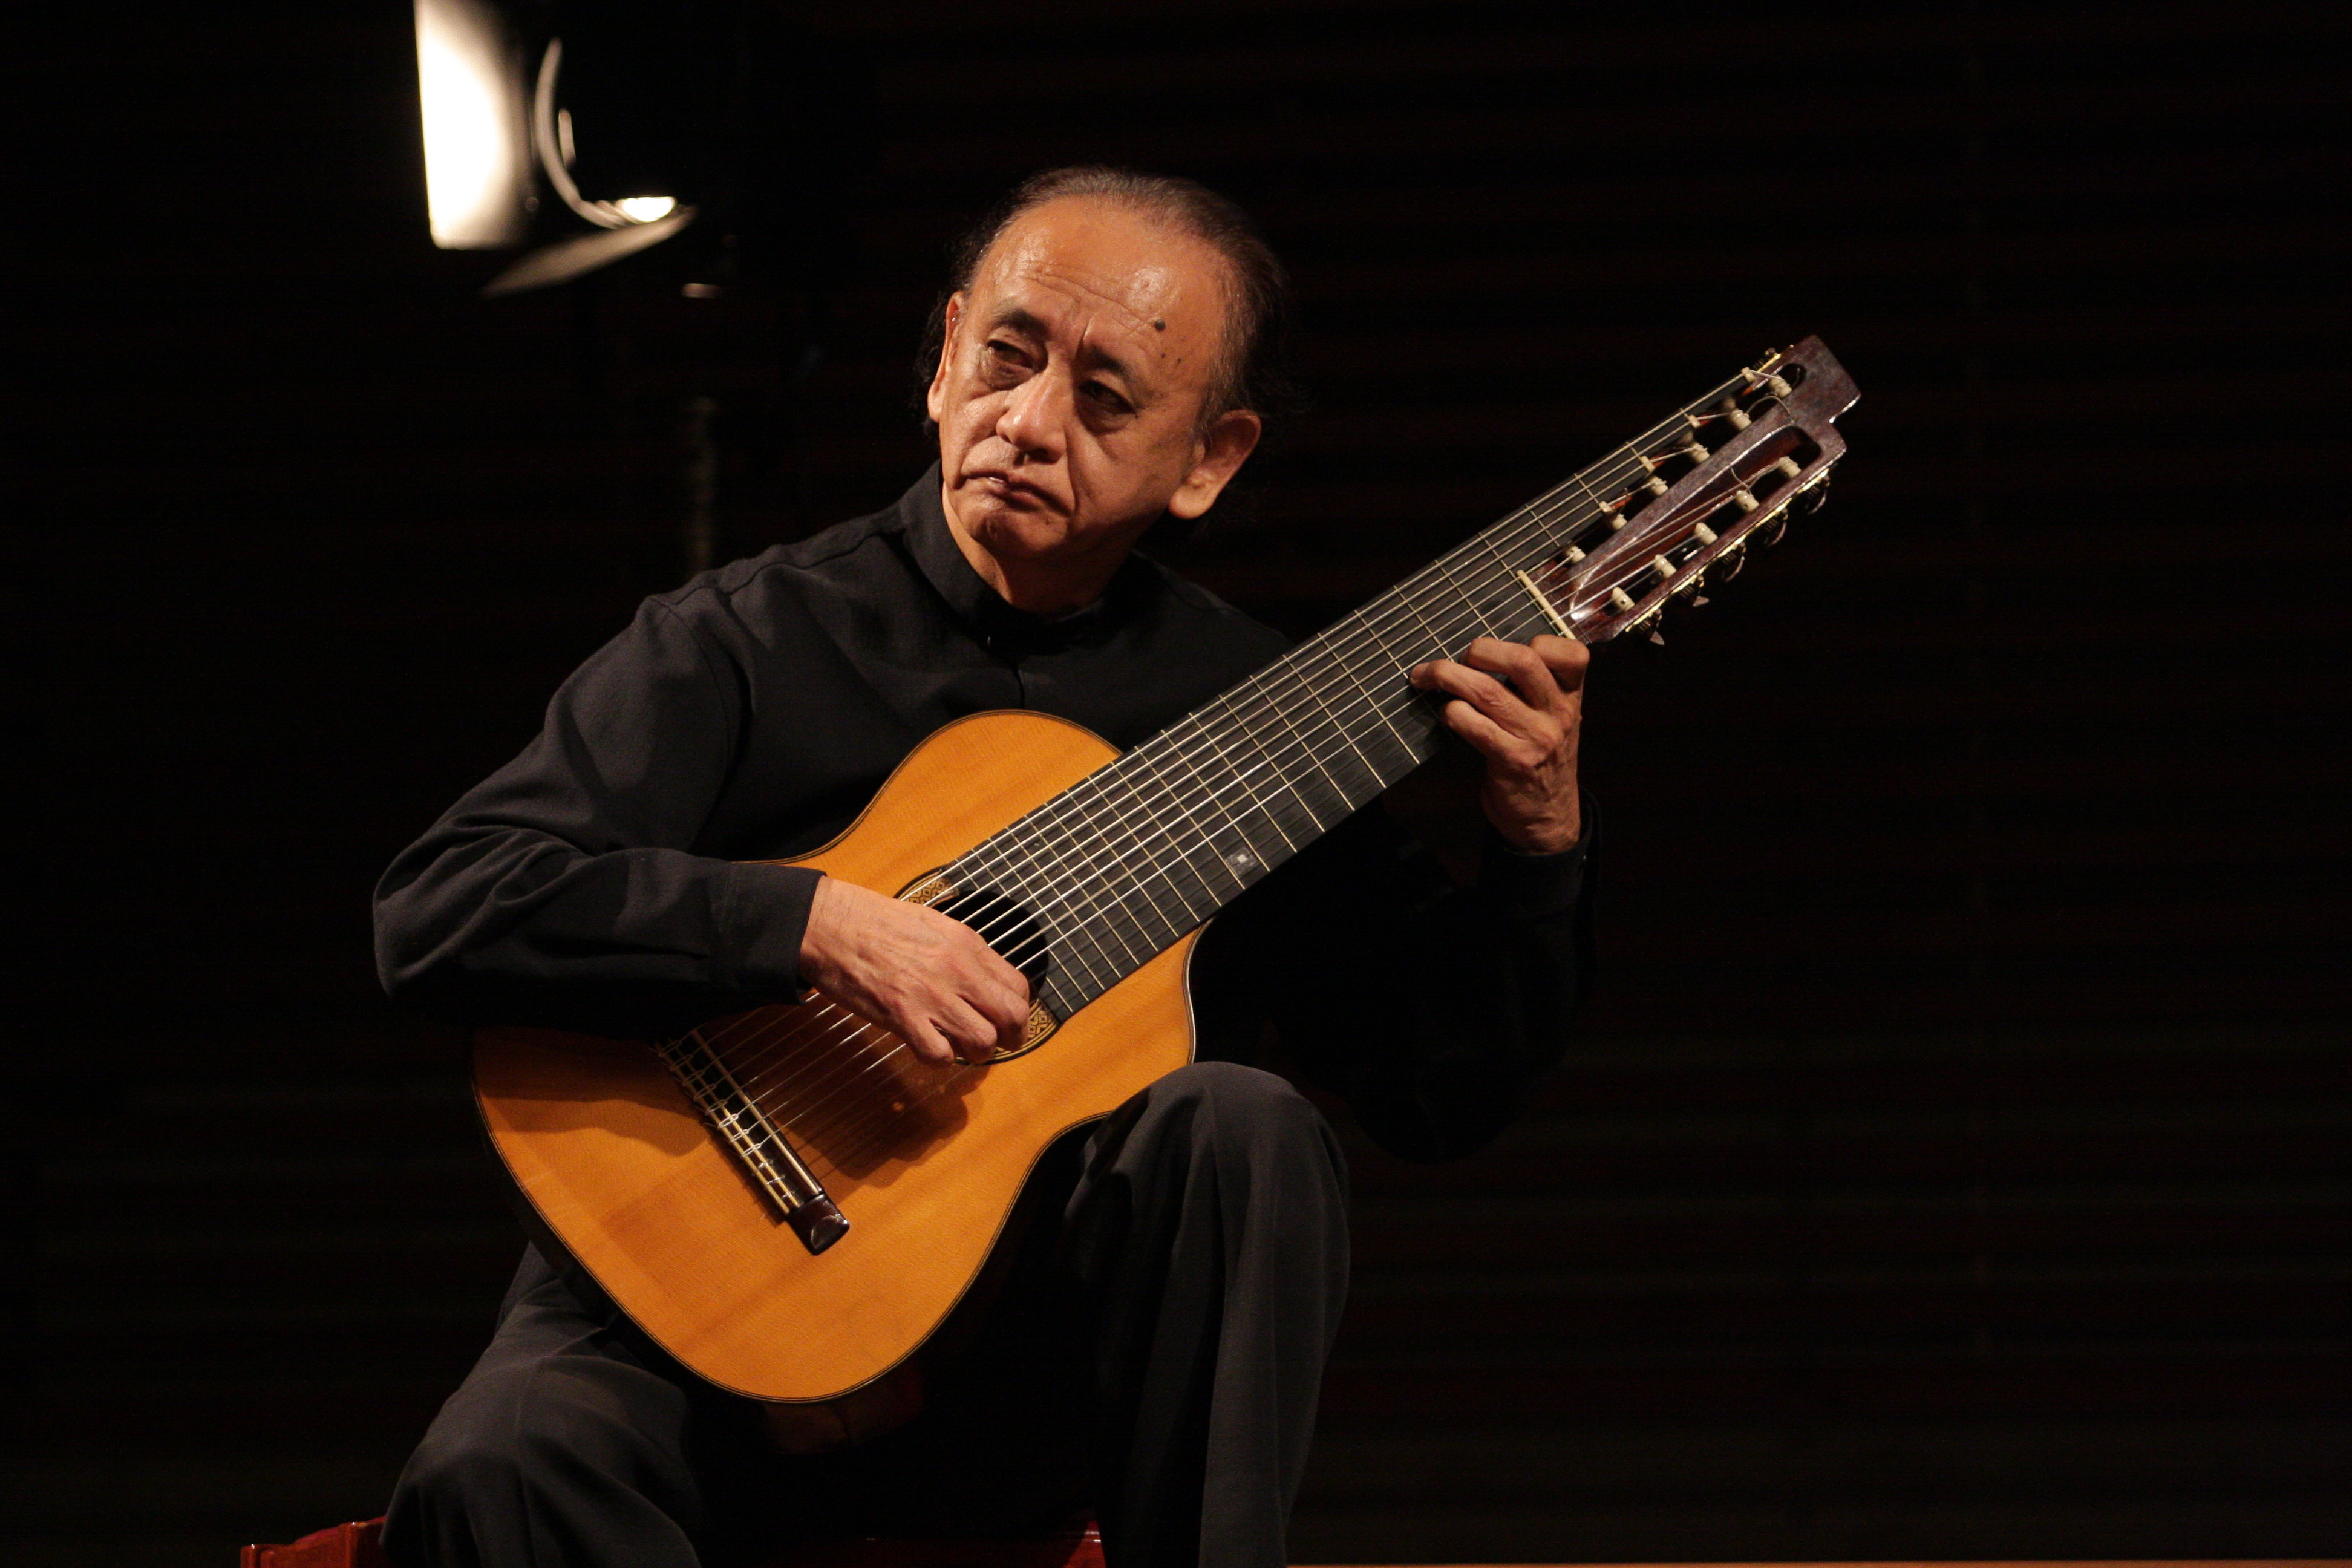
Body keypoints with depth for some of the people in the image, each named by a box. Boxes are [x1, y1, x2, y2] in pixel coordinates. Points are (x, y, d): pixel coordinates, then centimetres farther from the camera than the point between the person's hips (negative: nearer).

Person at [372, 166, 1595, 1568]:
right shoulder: (743, 646, -2)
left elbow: (1442, 1098, 10)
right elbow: (437, 913, -15)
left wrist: (1537, 849, -8)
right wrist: (817, 927, -24)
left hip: (1048, 1361, 2)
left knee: (1241, 1129, -27)